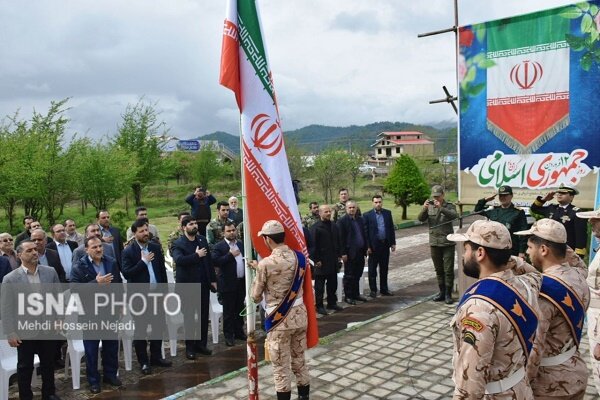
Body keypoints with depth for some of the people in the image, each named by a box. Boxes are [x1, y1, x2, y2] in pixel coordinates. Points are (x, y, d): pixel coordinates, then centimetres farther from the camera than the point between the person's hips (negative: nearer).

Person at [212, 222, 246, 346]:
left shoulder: (241, 244, 12)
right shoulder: (219, 247, -6)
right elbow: (215, 261, -18)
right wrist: (230, 255, -20)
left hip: (241, 282, 5)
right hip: (228, 284, -5)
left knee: (239, 309, 14)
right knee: (228, 311, 2)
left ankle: (239, 331, 26)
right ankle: (229, 335, 12)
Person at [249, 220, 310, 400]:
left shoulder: (266, 264, -18)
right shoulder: (300, 257, -1)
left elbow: (256, 297, -6)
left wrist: (258, 271, 11)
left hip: (279, 320, -6)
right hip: (300, 315, 6)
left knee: (281, 366, 7)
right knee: (299, 360, 20)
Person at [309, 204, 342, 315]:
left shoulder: (334, 226, 9)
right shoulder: (316, 227, -12)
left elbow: (338, 242, 16)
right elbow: (313, 245, -14)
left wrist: (339, 255, 12)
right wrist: (316, 260, -15)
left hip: (333, 260, 7)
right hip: (321, 262, -6)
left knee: (333, 284, 15)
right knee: (319, 285, 4)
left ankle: (332, 303, 28)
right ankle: (319, 306, 13)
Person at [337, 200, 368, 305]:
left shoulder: (360, 220, 11)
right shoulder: (342, 221, -8)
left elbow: (364, 235, 14)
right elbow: (341, 238, -11)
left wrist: (365, 249, 9)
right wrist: (343, 253, -15)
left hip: (360, 252, 6)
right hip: (350, 253, -6)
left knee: (357, 275, 13)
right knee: (349, 276, 4)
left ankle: (356, 294, 25)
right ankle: (348, 296, 14)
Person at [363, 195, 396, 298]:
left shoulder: (388, 213, 6)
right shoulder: (367, 215, -5)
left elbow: (391, 228, 9)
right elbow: (365, 231, -7)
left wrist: (393, 243, 5)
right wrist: (368, 246, -11)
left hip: (385, 244, 4)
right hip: (374, 245, -3)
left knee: (384, 268, 12)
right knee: (372, 269, 5)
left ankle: (384, 289, 22)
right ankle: (373, 290, 14)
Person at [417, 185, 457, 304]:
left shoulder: (449, 206, -1)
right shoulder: (429, 207, 6)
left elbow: (454, 216, -21)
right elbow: (421, 219, -6)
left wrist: (441, 208, -33)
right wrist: (424, 209, -25)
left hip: (447, 243, -3)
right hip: (434, 243, 3)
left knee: (448, 270, -1)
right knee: (438, 270, 12)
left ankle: (448, 294, 8)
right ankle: (442, 292, 23)